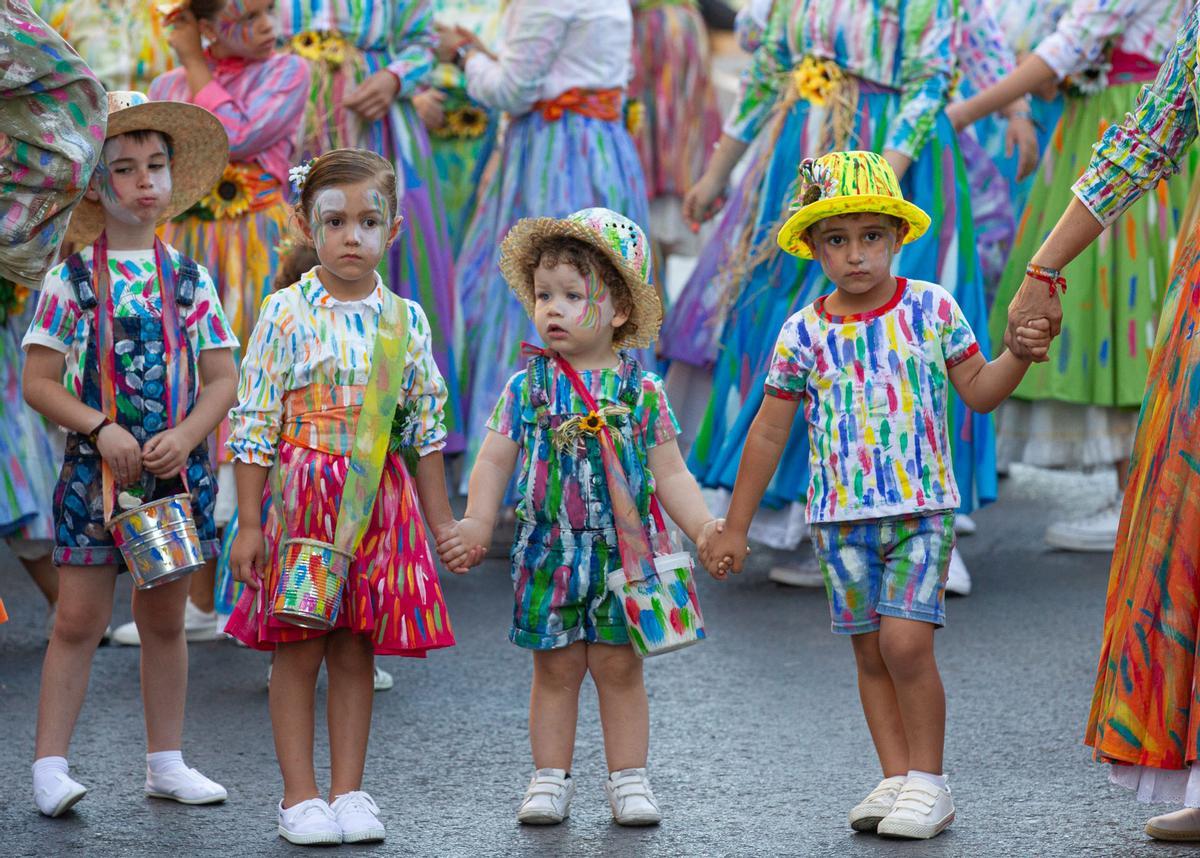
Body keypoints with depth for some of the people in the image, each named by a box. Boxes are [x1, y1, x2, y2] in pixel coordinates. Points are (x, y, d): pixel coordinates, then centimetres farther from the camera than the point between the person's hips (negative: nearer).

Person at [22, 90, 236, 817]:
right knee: (79, 619, -4)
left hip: (177, 468, 3)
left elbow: (223, 377, 4)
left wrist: (185, 435, -13)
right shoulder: (71, 280, -3)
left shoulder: (190, 280, 5)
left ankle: (166, 762, 19)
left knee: (166, 620, 11)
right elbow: (38, 382, -5)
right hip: (97, 469, -3)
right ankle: (51, 765, 0)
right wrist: (100, 429, -18)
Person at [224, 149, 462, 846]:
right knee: (298, 650, 1)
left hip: (379, 502, 3)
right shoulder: (287, 314, -5)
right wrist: (249, 522, -8)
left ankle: (348, 791, 15)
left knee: (356, 651, 7)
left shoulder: (405, 320, 5)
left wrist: (441, 521, 12)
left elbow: (426, 426, 12)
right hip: (300, 496, -3)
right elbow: (255, 422, -5)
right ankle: (300, 795, 9)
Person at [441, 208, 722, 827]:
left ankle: (628, 778, 13)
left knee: (619, 666, 4)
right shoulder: (527, 388, 1)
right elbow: (495, 461, 1)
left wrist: (704, 528, -6)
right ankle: (550, 779, 14)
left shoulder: (642, 391, 1)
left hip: (622, 553, 0)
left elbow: (669, 474, 4)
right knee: (555, 668, 6)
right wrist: (476, 525, -11)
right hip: (549, 554, 0)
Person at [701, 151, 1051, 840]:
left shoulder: (932, 308, -1)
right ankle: (897, 779, 14)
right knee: (871, 653, 6)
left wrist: (1019, 356, -13)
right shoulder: (805, 333, 2)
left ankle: (929, 780, 0)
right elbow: (769, 433, 8)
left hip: (922, 506, -2)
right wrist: (735, 528, 10)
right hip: (842, 515, 2)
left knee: (905, 641, -13)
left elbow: (979, 391, 8)